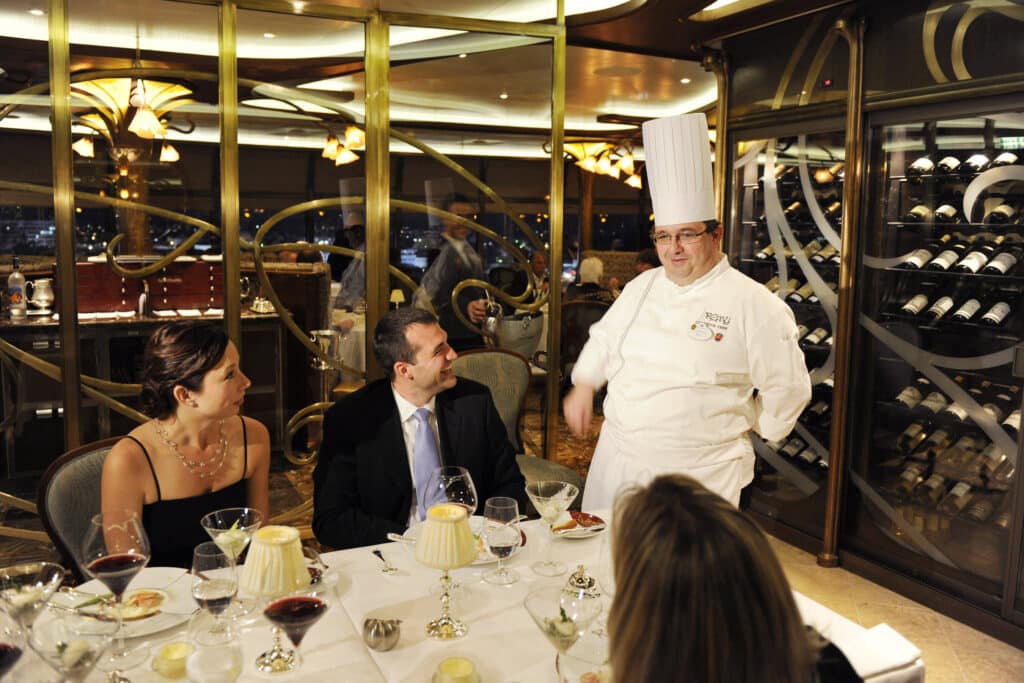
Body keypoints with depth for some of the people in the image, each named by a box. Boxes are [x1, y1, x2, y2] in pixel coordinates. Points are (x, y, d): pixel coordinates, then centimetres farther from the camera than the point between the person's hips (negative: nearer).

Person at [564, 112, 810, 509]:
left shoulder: (755, 305, -12)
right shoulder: (642, 287, 6)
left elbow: (786, 389, -6)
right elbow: (605, 339, 21)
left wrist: (735, 430, 5)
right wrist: (583, 387, 12)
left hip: (699, 475, -5)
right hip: (617, 461, 5)